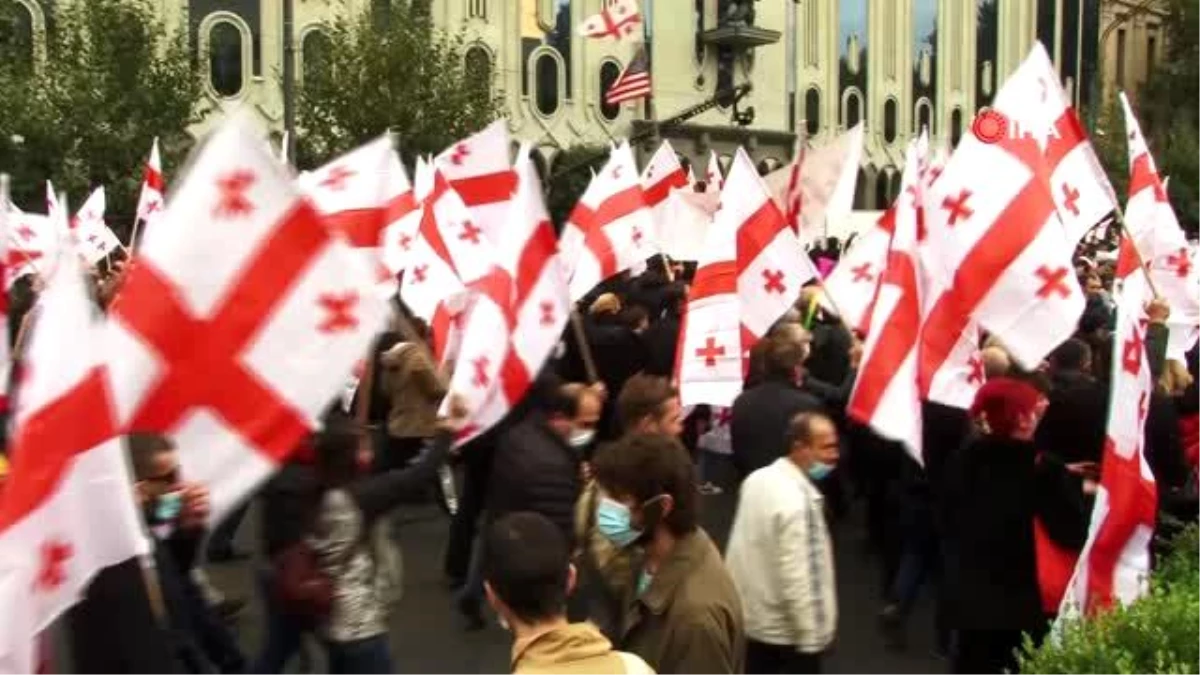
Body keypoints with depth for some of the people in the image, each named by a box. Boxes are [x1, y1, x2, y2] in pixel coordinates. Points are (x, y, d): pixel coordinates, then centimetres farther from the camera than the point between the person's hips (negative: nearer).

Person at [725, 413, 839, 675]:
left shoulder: (758, 479, -1)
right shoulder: (798, 501, -28)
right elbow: (797, 576, -28)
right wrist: (812, 633, -19)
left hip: (751, 614, 8)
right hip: (786, 627, -8)